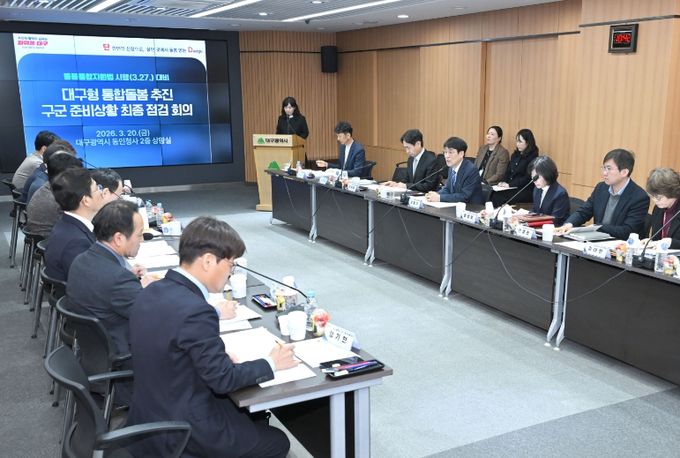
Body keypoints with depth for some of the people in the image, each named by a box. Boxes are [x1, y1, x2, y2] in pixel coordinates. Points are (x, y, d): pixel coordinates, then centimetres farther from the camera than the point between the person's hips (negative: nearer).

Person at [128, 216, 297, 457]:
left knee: (250, 414, 26)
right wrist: (270, 363, -7)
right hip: (183, 432, -9)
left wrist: (213, 315, 7)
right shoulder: (195, 310, -28)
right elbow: (223, 380, -21)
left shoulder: (151, 292, -2)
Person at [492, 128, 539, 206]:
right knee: (494, 196, -22)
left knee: (499, 199, -29)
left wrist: (510, 184, -18)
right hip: (511, 188, 6)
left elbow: (528, 178, -14)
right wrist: (503, 182, -4)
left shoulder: (532, 157, -6)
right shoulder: (515, 155, 17)